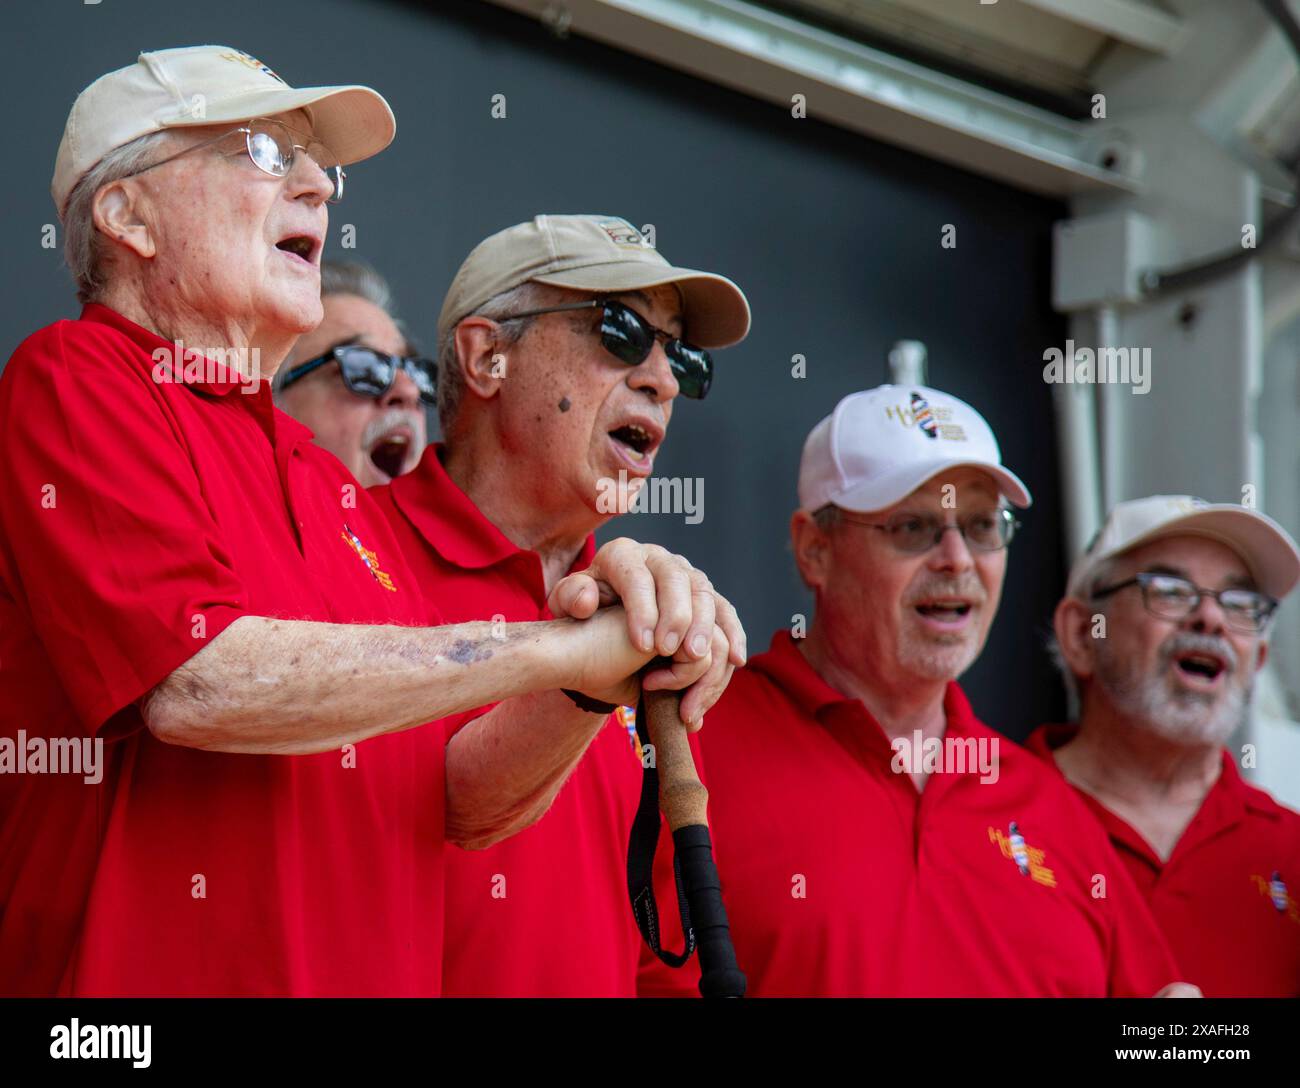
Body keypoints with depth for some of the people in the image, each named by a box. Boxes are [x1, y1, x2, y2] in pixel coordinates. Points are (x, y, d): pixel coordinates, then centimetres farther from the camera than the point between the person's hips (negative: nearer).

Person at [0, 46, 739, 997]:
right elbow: (196, 682, -19)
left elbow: (464, 800, 11)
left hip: (383, 972, 6)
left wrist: (594, 682, -9)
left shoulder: (333, 490, 14)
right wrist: (559, 651, -15)